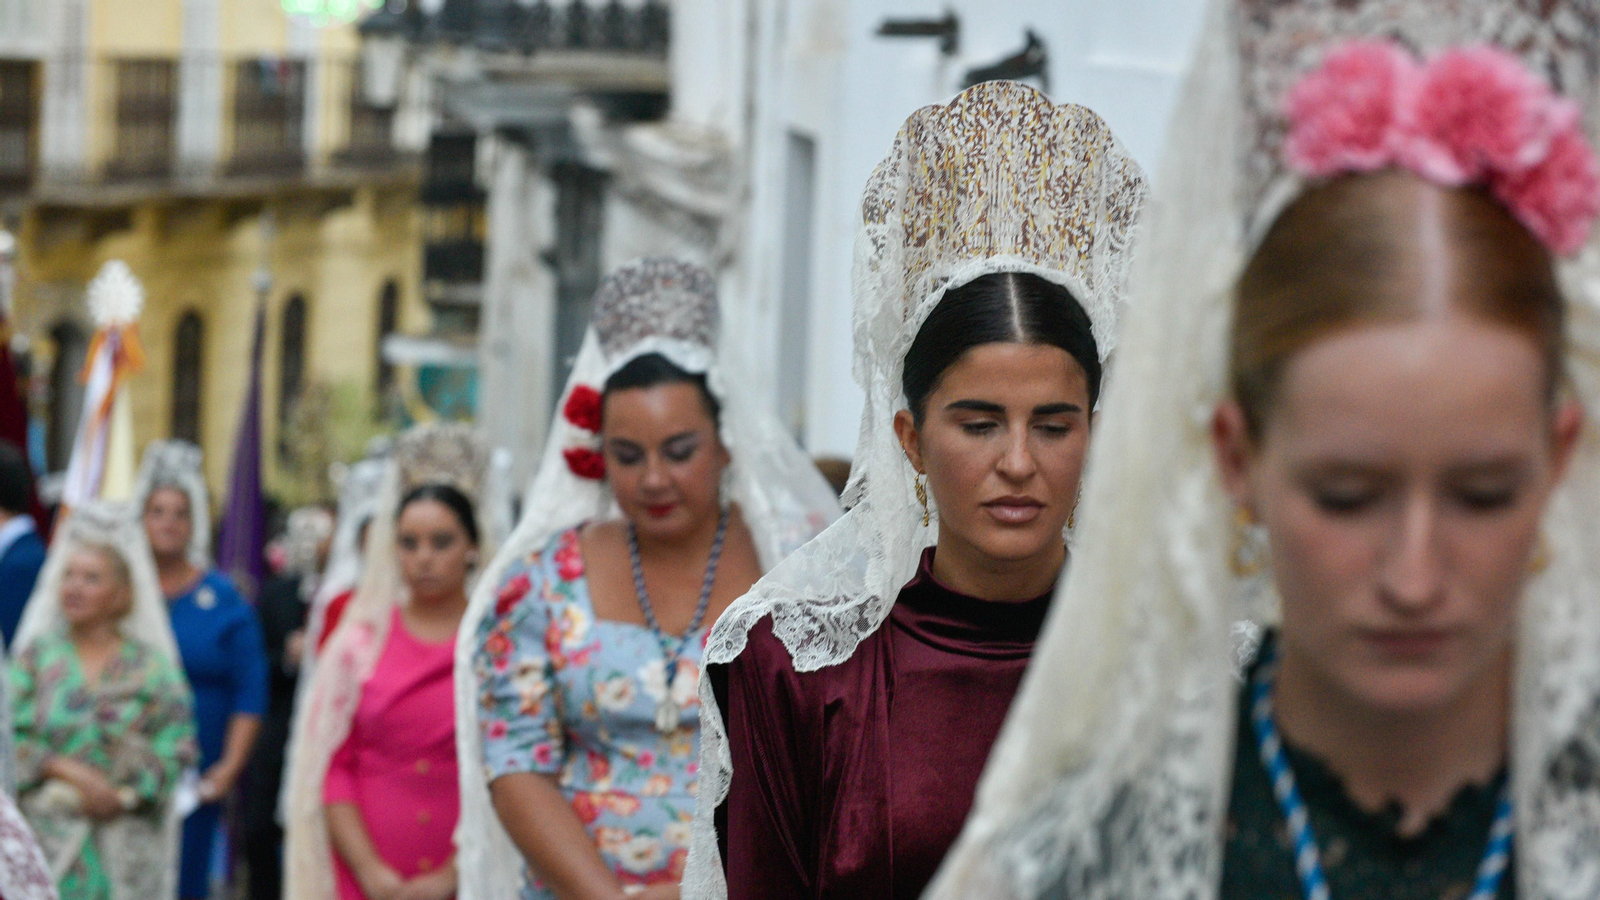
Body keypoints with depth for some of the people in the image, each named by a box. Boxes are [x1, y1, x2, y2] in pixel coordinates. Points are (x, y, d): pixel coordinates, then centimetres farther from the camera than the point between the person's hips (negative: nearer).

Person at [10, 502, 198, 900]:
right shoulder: (38, 654, 8)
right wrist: (71, 773, -13)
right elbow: (15, 736, -1)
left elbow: (177, 747, 0)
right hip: (48, 834, 0)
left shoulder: (151, 665, 5)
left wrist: (123, 796, -12)